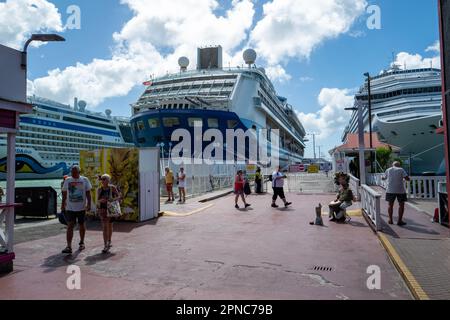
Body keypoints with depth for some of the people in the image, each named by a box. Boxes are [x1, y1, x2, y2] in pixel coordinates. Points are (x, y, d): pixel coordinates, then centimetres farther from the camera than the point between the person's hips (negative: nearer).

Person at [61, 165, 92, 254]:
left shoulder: (85, 180, 0)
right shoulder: (67, 180, 6)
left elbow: (88, 193, -1)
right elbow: (64, 194, 11)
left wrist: (89, 204, -10)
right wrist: (63, 205, 9)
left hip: (81, 207, -1)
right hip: (70, 208, 1)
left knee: (82, 225, 11)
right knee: (70, 226, -8)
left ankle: (82, 243, 28)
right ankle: (69, 246, -10)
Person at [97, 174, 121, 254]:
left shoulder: (112, 188, -6)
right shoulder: (99, 189, 1)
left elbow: (119, 196, -5)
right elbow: (97, 201, 4)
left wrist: (114, 199, -25)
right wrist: (101, 200, -19)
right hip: (102, 209, 1)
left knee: (109, 226, 15)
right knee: (105, 227, -4)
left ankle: (109, 242, 33)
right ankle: (106, 245, -5)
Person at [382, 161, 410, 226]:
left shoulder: (388, 170, 8)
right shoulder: (401, 170, -1)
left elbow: (384, 178, 22)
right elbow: (407, 179, -10)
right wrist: (403, 177, 11)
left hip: (390, 190, 3)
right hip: (400, 190, -2)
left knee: (391, 205, 13)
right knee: (401, 205, 8)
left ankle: (390, 220, 17)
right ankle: (400, 221, 7)